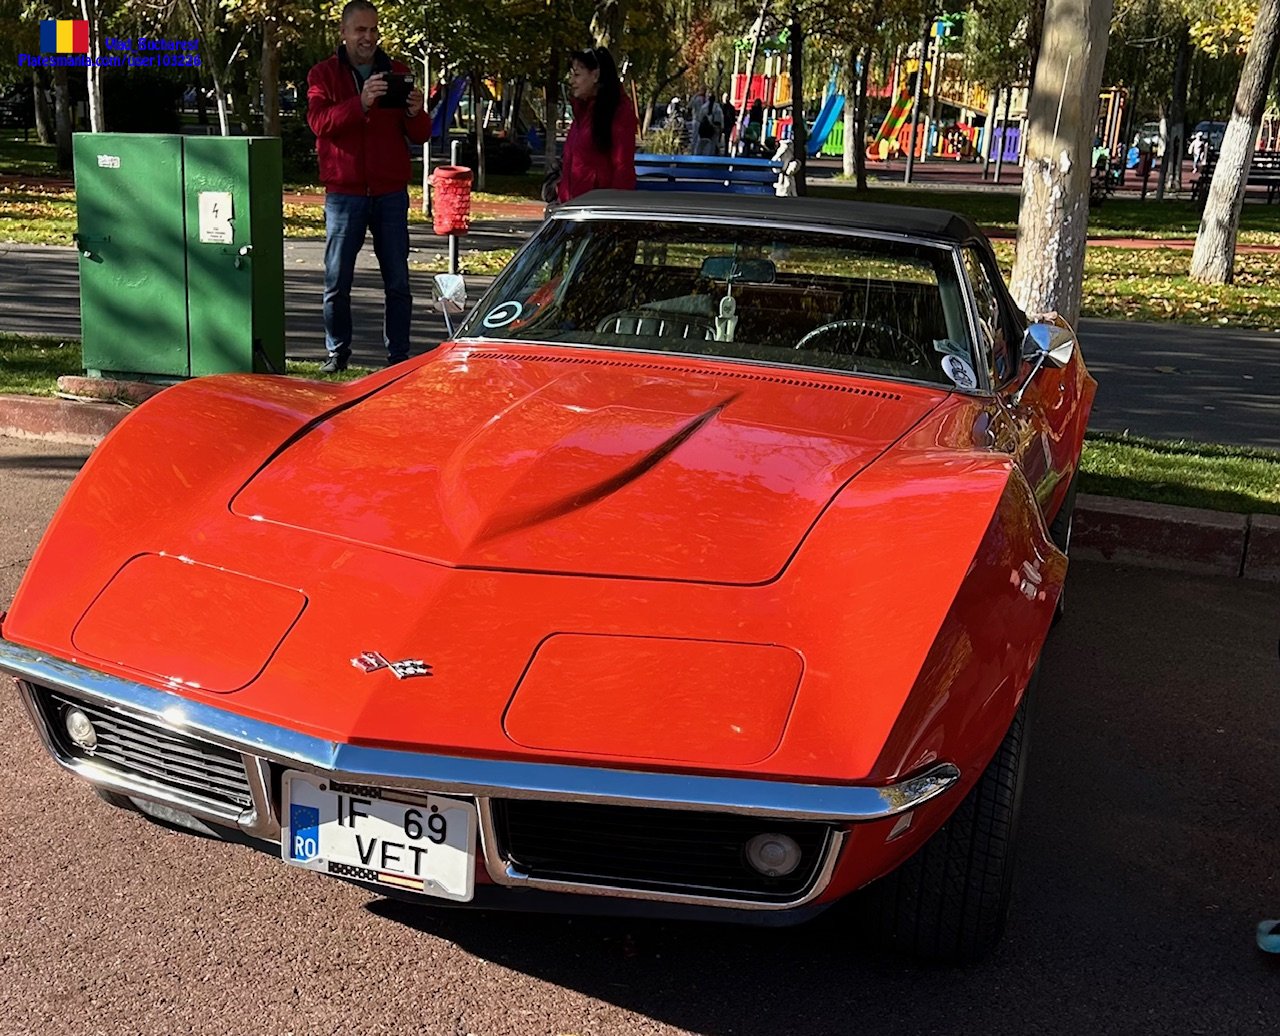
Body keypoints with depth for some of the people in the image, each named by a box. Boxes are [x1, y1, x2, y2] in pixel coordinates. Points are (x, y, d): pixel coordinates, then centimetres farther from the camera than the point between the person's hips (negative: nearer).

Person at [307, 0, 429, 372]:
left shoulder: (397, 73, 11)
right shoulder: (324, 74, 6)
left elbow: (420, 135, 8)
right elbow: (319, 121, -12)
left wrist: (415, 113, -16)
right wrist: (361, 102, -27)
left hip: (391, 192, 2)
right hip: (344, 193, -1)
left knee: (398, 281, 2)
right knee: (337, 280, 0)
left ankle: (399, 356, 9)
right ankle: (337, 352, 13)